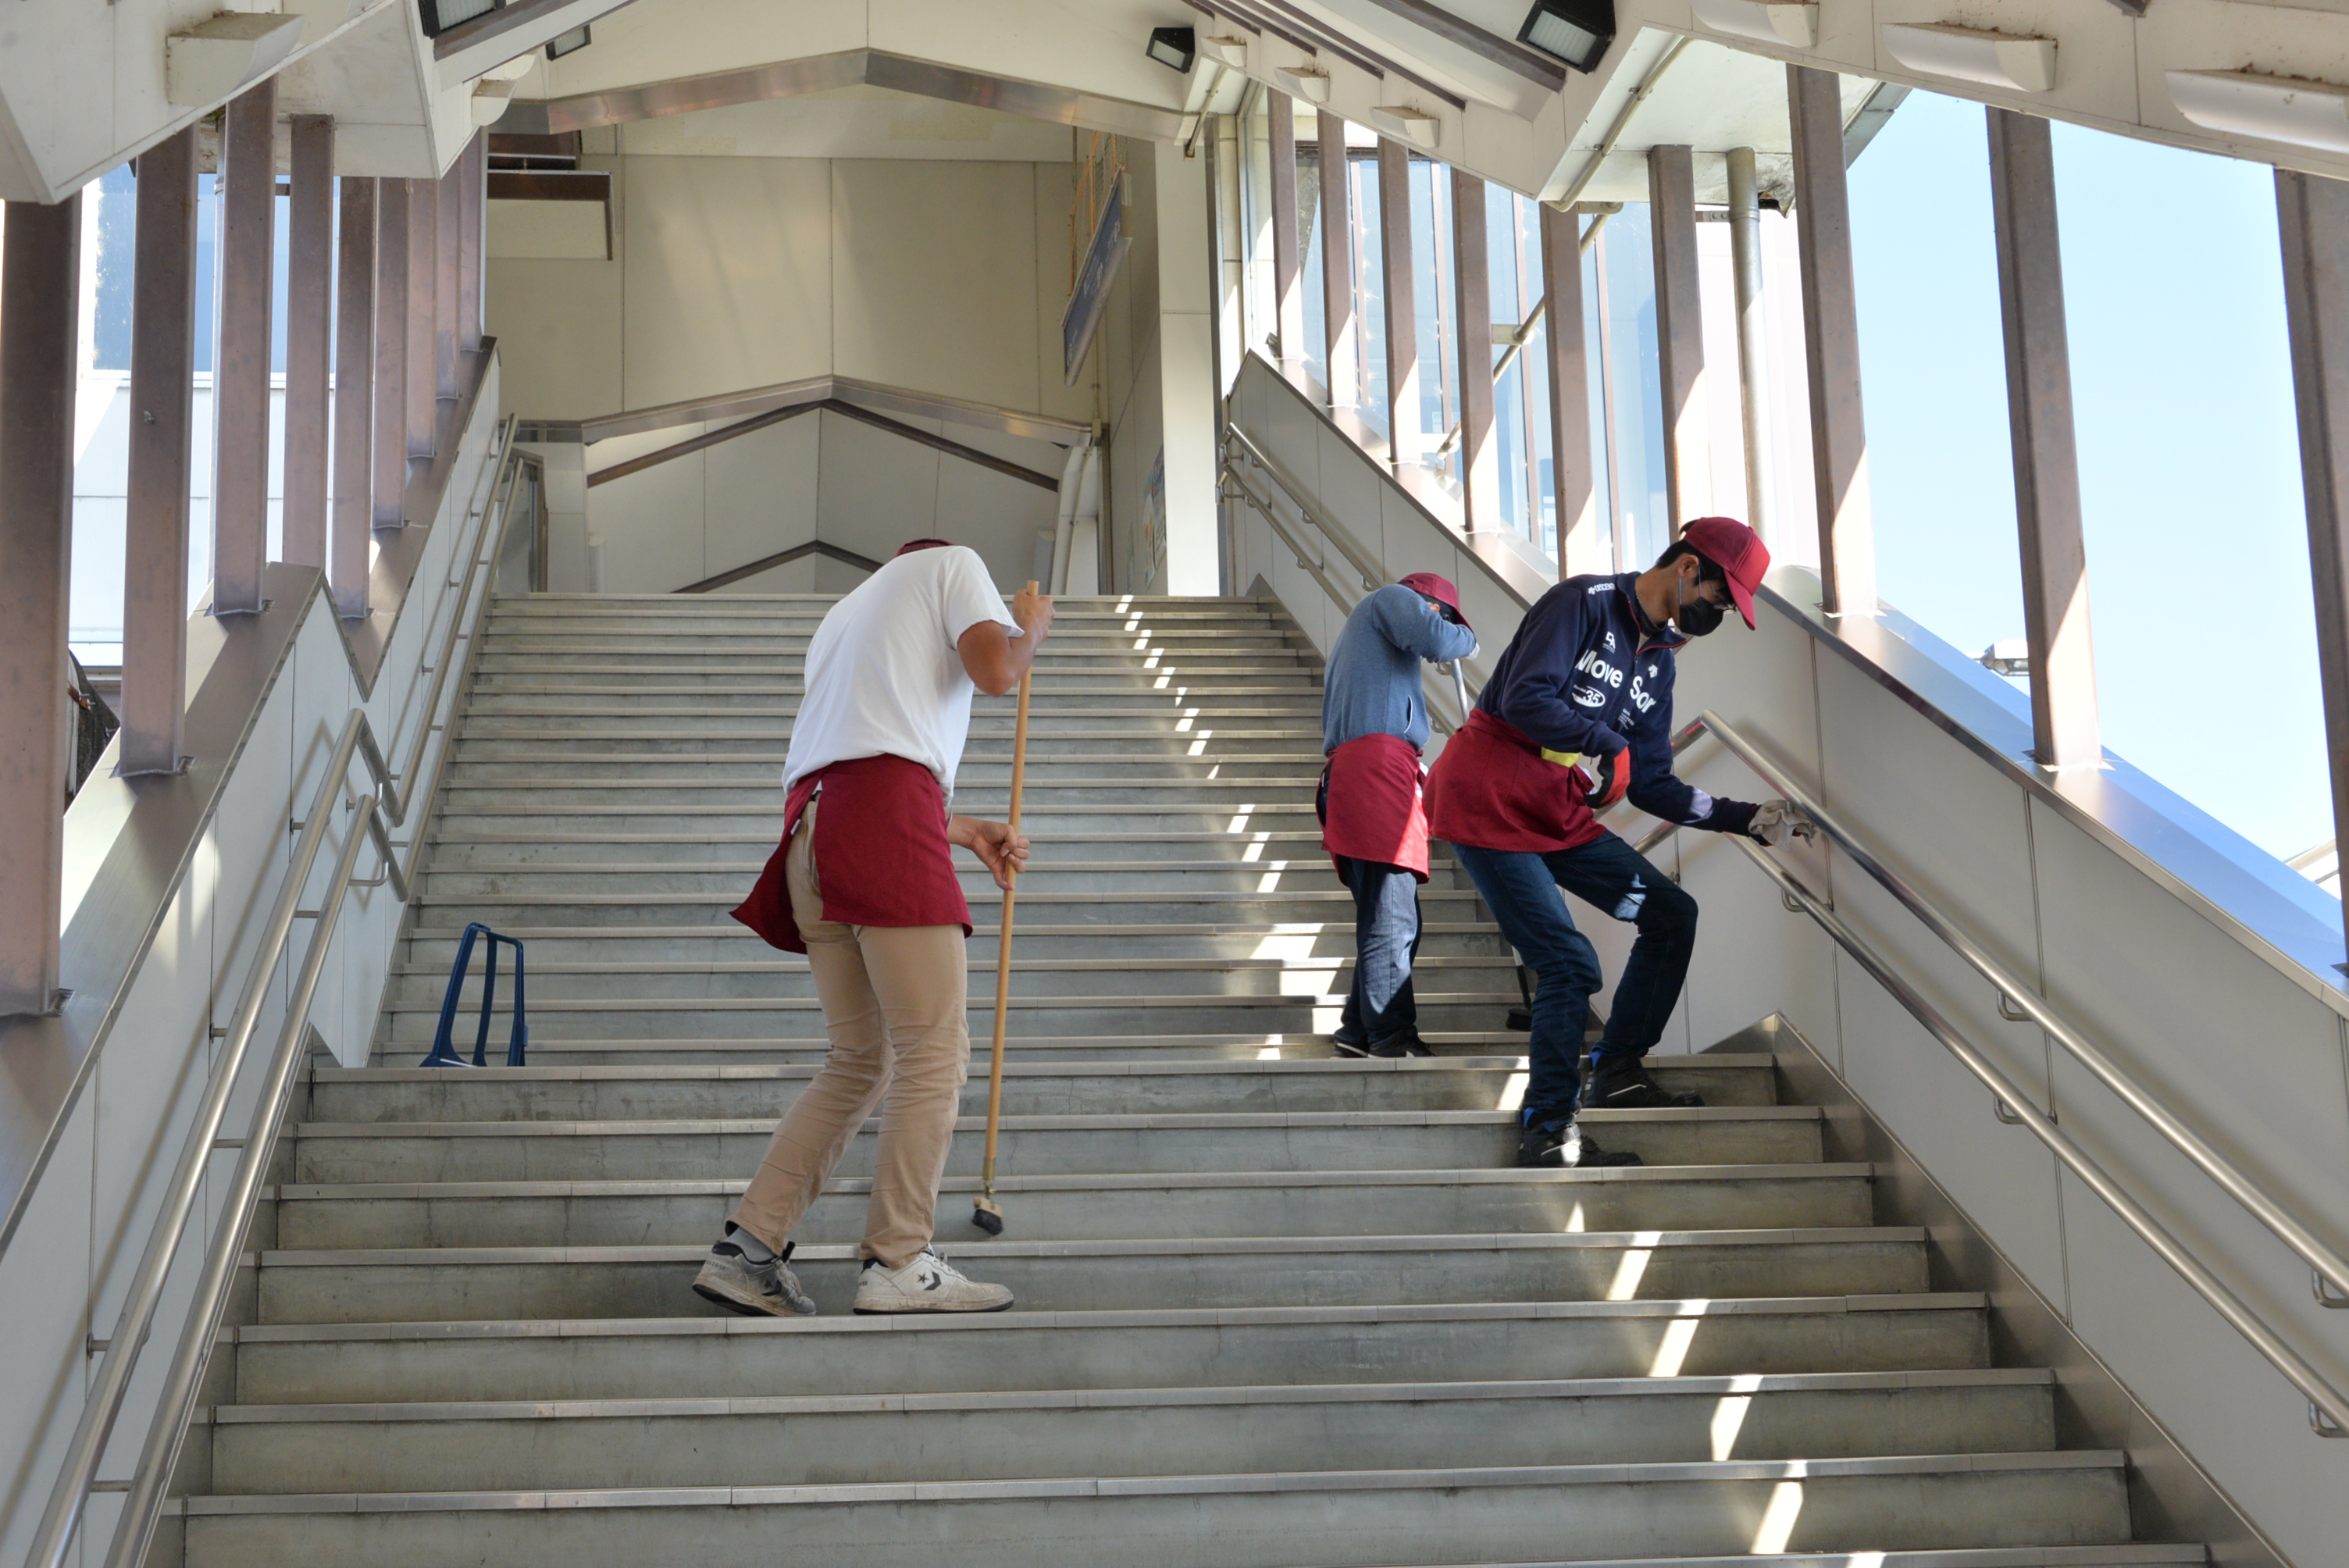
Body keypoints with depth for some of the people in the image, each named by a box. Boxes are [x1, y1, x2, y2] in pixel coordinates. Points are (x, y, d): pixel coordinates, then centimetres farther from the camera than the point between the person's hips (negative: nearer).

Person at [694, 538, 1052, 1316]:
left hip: (812, 821, 8)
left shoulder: (844, 614, 38)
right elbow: (994, 670, -2)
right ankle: (898, 1262, -10)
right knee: (935, 1050, -6)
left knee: (862, 1062, 11)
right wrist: (1030, 630, 19)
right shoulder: (951, 562, 17)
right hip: (886, 819, -8)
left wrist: (967, 832, 32)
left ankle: (746, 1247, 5)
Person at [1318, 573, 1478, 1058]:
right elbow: (1435, 640, -11)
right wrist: (1467, 638, 12)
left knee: (1390, 918, 10)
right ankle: (1391, 1035, -21)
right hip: (1378, 759, -10)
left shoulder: (1359, 629, 39)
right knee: (1391, 916, -15)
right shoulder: (1392, 598, 11)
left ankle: (1360, 1031, 9)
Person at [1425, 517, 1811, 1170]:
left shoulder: (1657, 661, 12)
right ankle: (1547, 1131, -3)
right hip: (1487, 803, -9)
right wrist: (1610, 744, -13)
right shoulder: (1585, 602, -12)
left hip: (1561, 819, 9)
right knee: (1571, 963, -14)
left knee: (1671, 914, 5)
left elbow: (1651, 787, 12)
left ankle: (1616, 1072, 15)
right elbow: (1525, 698, -25)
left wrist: (1747, 818, 4)